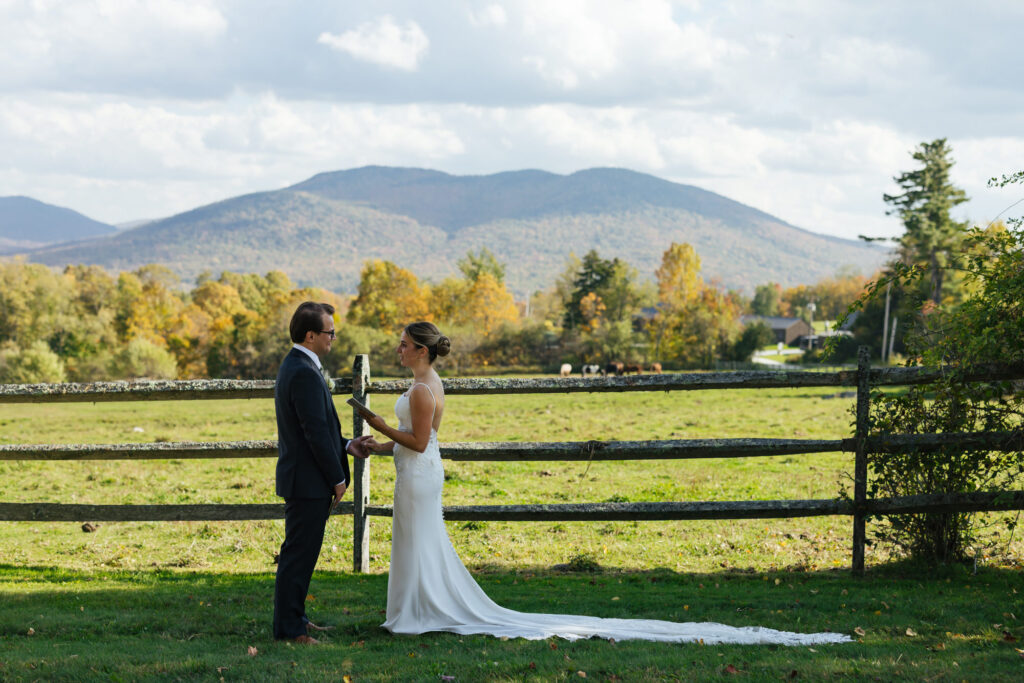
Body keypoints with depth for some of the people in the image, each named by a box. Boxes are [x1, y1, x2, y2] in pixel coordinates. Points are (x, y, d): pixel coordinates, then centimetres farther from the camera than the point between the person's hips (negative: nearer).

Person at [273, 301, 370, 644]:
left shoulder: (294, 366, 13)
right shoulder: (305, 373, -20)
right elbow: (316, 433, -21)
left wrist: (345, 446, 14)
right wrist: (337, 478, -14)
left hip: (301, 478, 11)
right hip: (309, 481, -11)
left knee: (299, 553, 17)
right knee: (298, 555, -4)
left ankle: (293, 617, 26)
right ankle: (288, 627, 1)